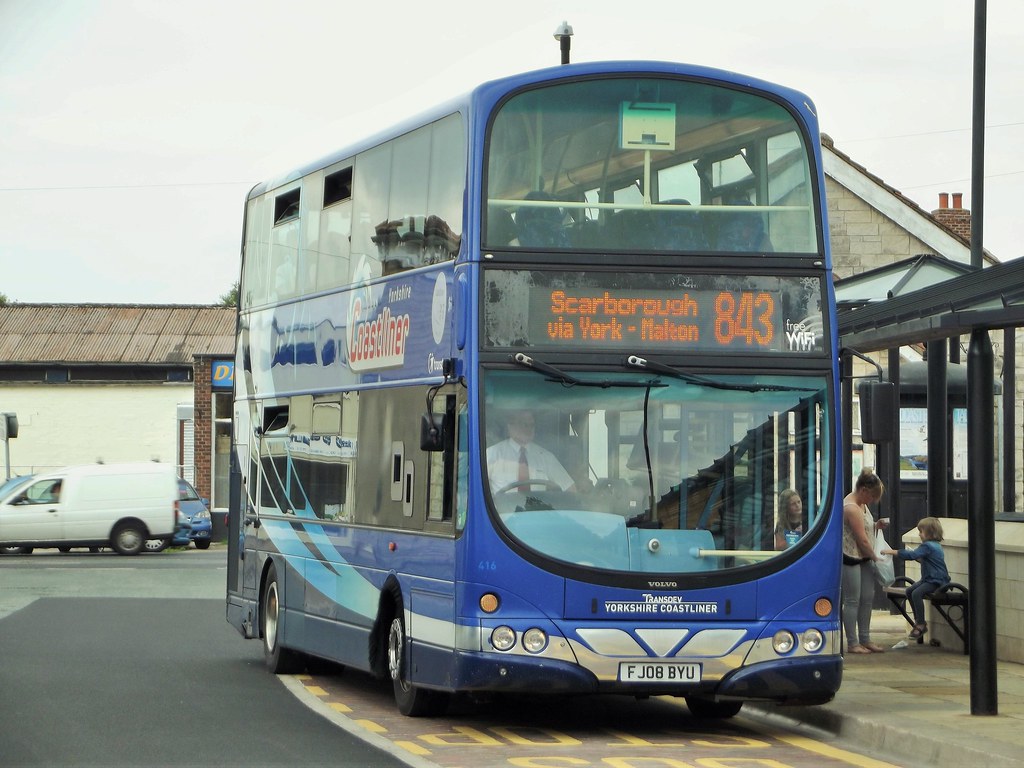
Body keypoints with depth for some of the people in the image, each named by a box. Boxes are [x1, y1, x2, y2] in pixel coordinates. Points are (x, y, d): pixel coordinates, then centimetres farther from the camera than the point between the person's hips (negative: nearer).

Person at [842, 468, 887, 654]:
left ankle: (865, 640, 17)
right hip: (850, 558, -10)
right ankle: (852, 643, 1)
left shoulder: (861, 504, 10)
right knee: (852, 601, -4)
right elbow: (862, 540, -20)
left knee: (867, 598, 10)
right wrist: (876, 557, -8)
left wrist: (876, 525, 8)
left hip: (863, 558, 10)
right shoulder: (851, 508, -21)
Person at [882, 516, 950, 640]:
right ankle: (918, 620, 13)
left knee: (917, 593, -26)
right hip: (929, 579, 11)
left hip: (936, 581, -11)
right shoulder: (935, 545, 16)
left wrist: (892, 552, -25)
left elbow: (912, 555, -26)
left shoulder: (927, 546, -17)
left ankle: (921, 624, -20)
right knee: (909, 591, 9)